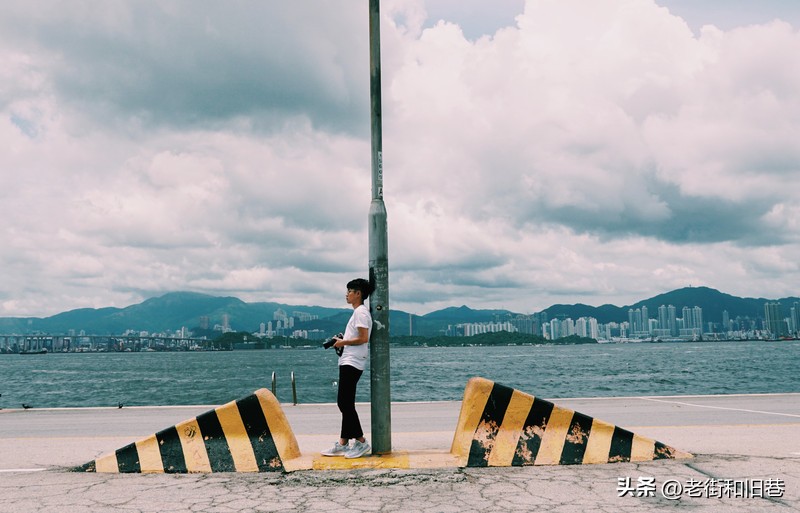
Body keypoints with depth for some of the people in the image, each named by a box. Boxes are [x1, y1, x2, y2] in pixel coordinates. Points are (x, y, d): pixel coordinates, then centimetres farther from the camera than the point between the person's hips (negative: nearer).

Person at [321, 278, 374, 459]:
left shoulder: (360, 312, -11)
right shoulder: (358, 312, 20)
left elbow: (363, 338, -20)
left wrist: (343, 342, -10)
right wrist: (342, 341, 12)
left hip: (352, 363, -11)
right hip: (348, 362, 11)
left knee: (345, 403, -11)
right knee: (345, 403, 10)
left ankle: (361, 442, -6)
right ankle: (343, 443, 14)